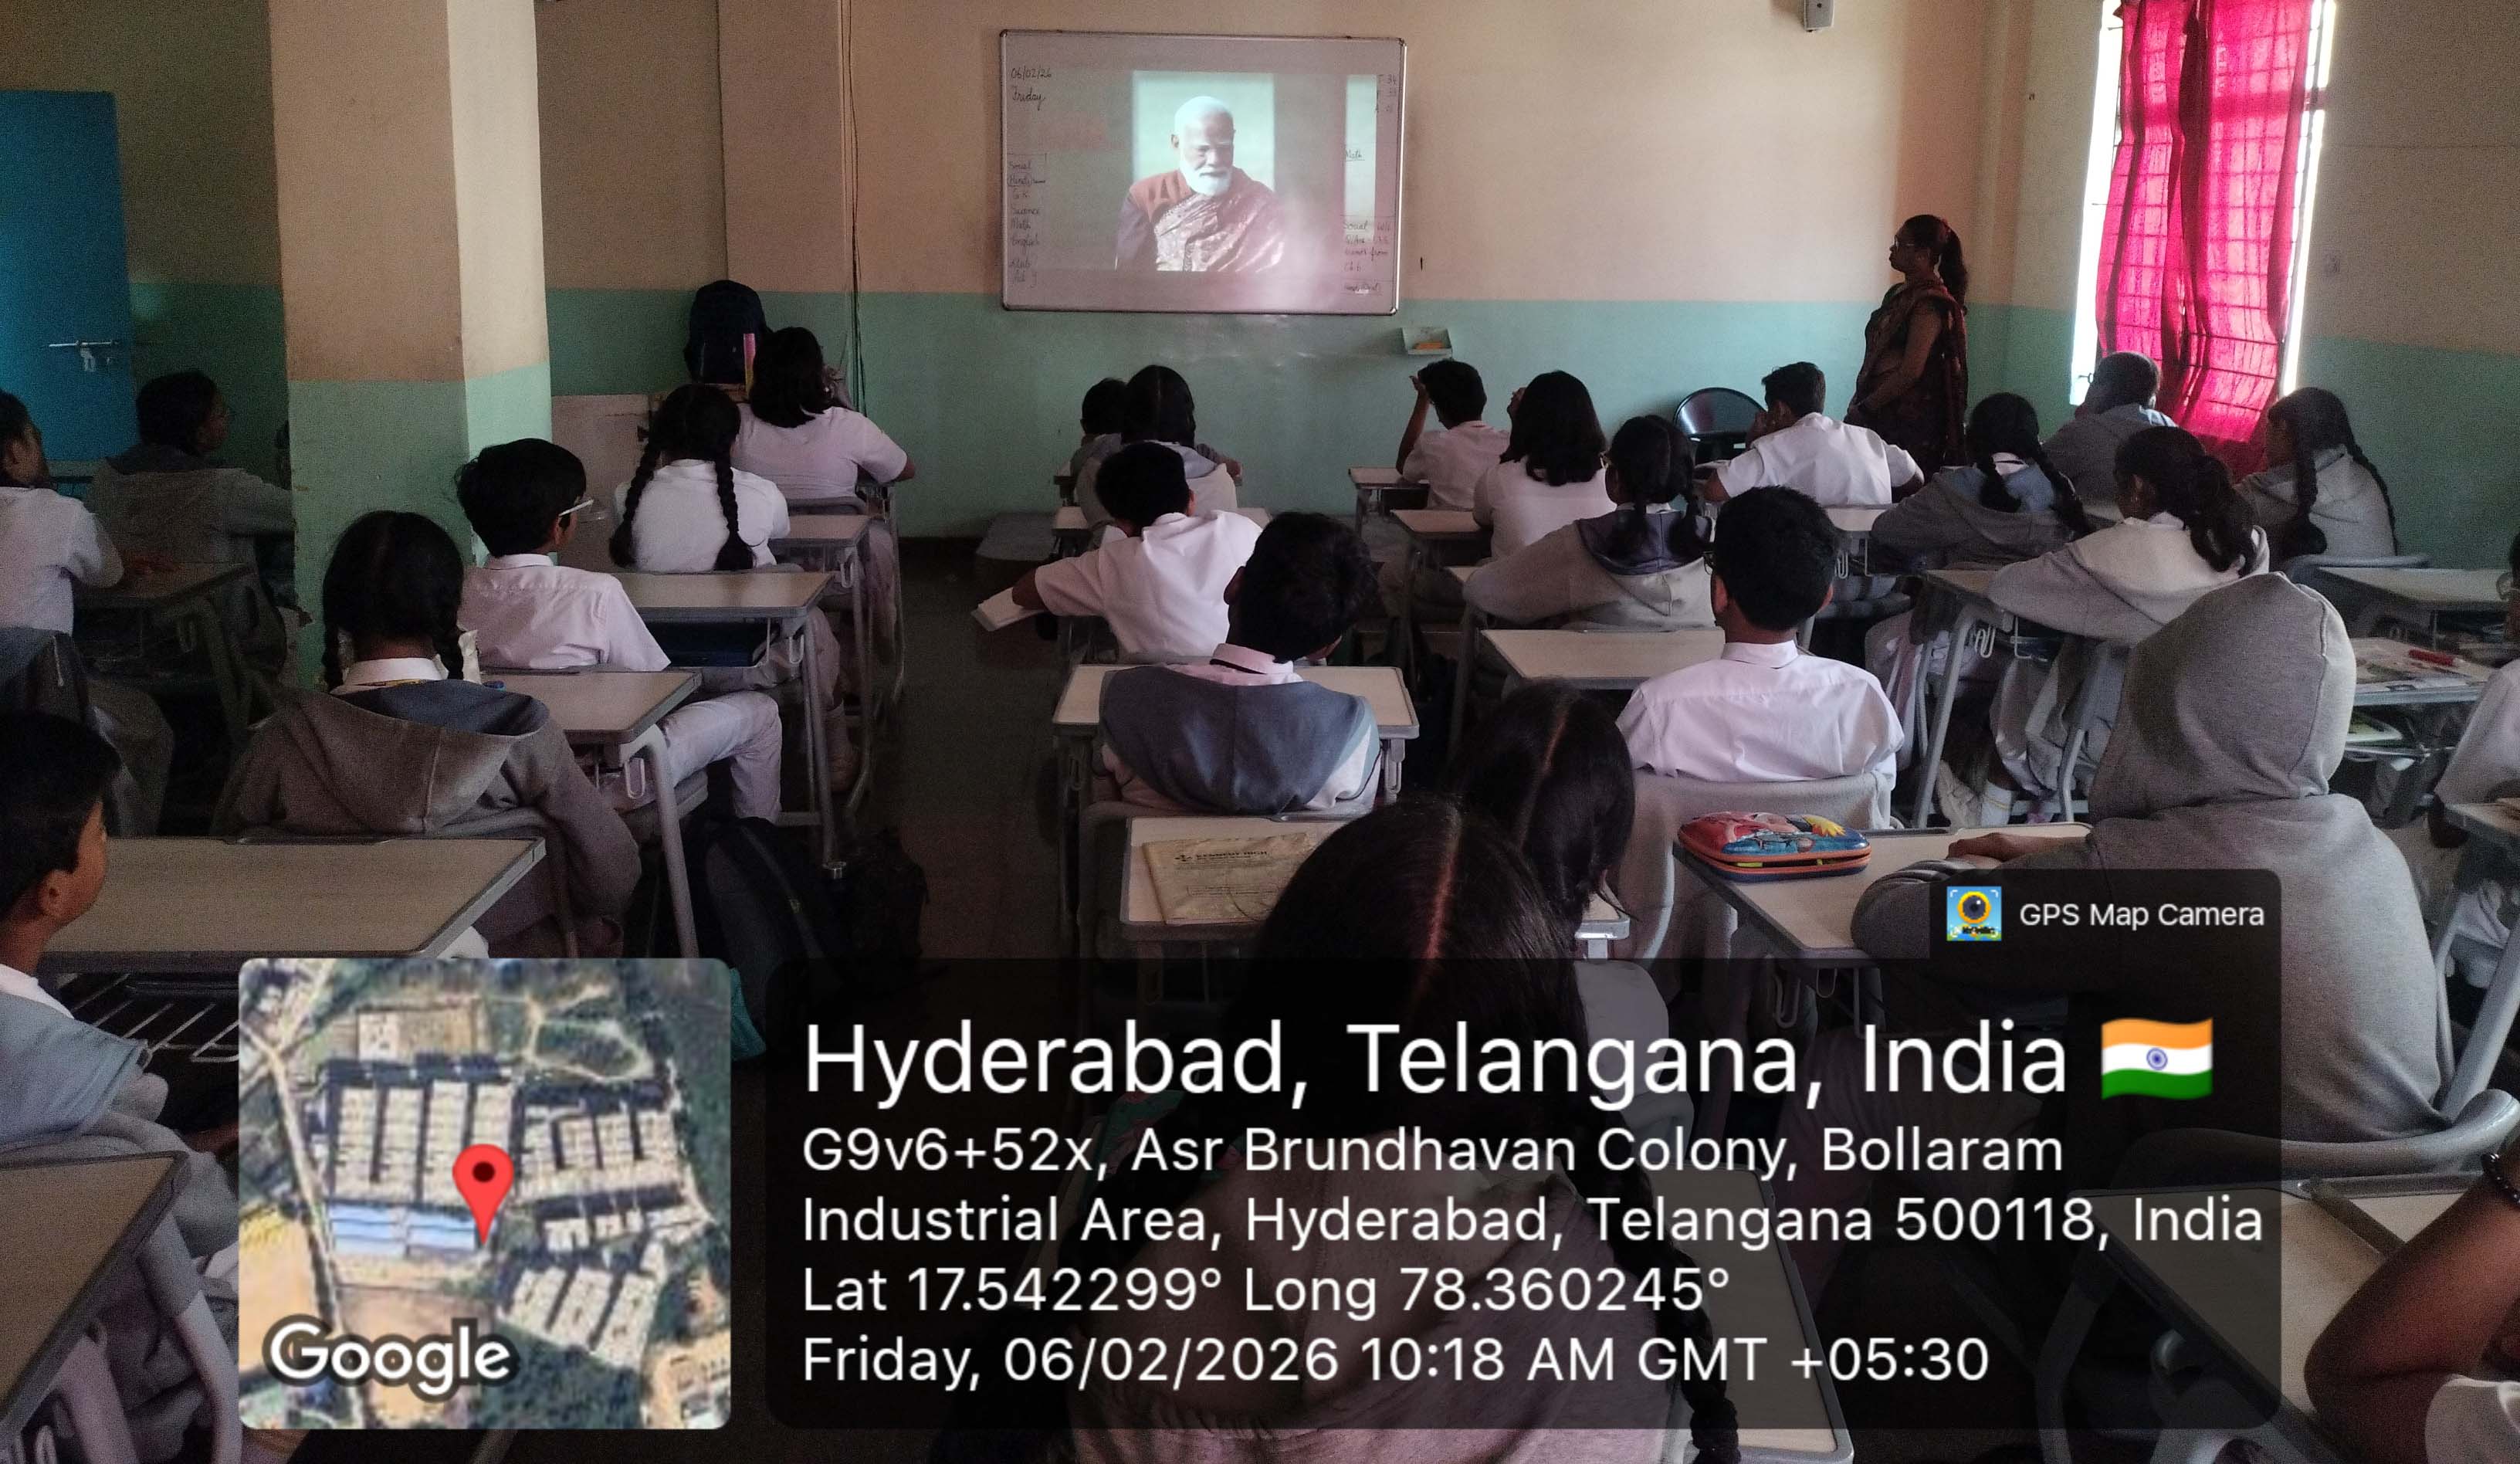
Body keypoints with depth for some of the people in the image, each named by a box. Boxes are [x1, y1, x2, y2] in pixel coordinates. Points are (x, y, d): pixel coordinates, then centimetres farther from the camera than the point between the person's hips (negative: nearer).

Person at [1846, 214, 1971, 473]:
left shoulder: (1930, 303, -13)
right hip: (1885, 411, 9)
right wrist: (1859, 404, 11)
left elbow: (1911, 371, -19)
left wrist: (1863, 409, -15)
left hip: (1910, 420, -9)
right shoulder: (1898, 293, 15)